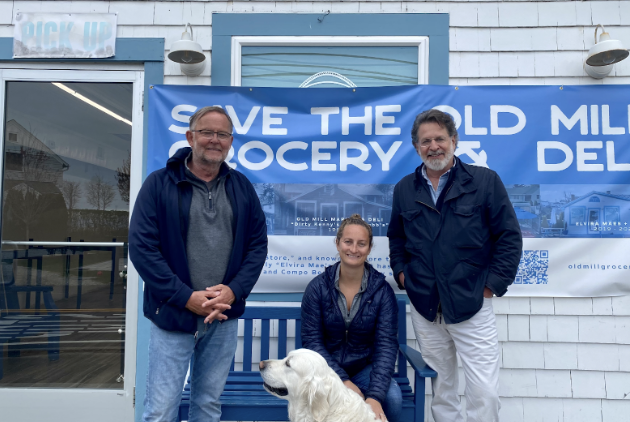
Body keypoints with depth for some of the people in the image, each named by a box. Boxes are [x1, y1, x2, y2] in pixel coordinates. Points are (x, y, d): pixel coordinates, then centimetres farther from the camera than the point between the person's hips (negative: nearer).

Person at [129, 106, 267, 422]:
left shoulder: (241, 187, 5)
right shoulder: (159, 183, -4)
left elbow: (258, 243, 4)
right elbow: (141, 247, -9)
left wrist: (234, 290, -11)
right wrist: (186, 297, -14)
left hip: (224, 318, 3)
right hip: (173, 314, -3)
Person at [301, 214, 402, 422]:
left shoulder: (382, 290, -8)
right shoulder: (317, 287, -8)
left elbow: (386, 344, -13)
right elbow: (312, 340, -8)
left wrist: (374, 396, -26)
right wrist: (342, 380, -19)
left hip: (366, 367, 1)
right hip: (327, 368, -1)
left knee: (393, 397, -27)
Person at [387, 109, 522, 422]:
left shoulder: (485, 181, -2)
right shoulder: (404, 189, 9)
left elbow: (509, 236, -1)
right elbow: (396, 236, 20)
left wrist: (492, 284, -6)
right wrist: (400, 271, 7)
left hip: (471, 305, -3)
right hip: (424, 306, 3)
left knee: (484, 391, -2)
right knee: (440, 385, 16)